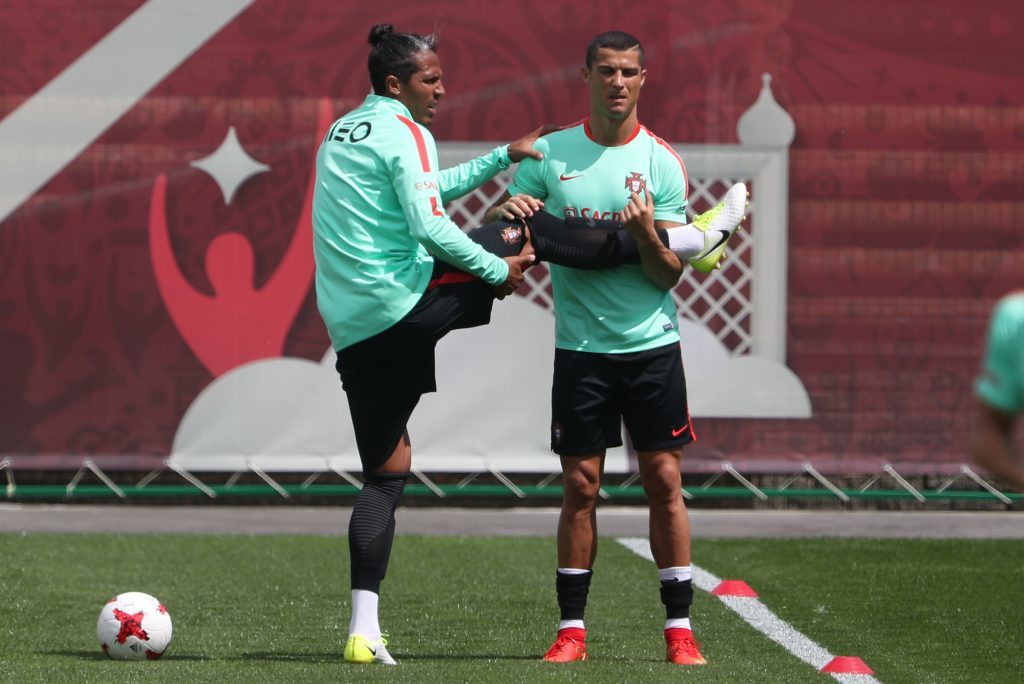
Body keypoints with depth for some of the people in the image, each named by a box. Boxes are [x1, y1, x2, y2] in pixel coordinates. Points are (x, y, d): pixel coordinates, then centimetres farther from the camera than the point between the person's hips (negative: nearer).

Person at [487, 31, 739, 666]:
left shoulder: (662, 162, 0)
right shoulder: (548, 155, 4)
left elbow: (667, 276, -2)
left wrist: (647, 236, -23)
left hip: (653, 344, -1)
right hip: (580, 346, 1)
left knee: (665, 480, -2)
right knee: (580, 485, 1)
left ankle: (680, 626, 3)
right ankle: (572, 627, 7)